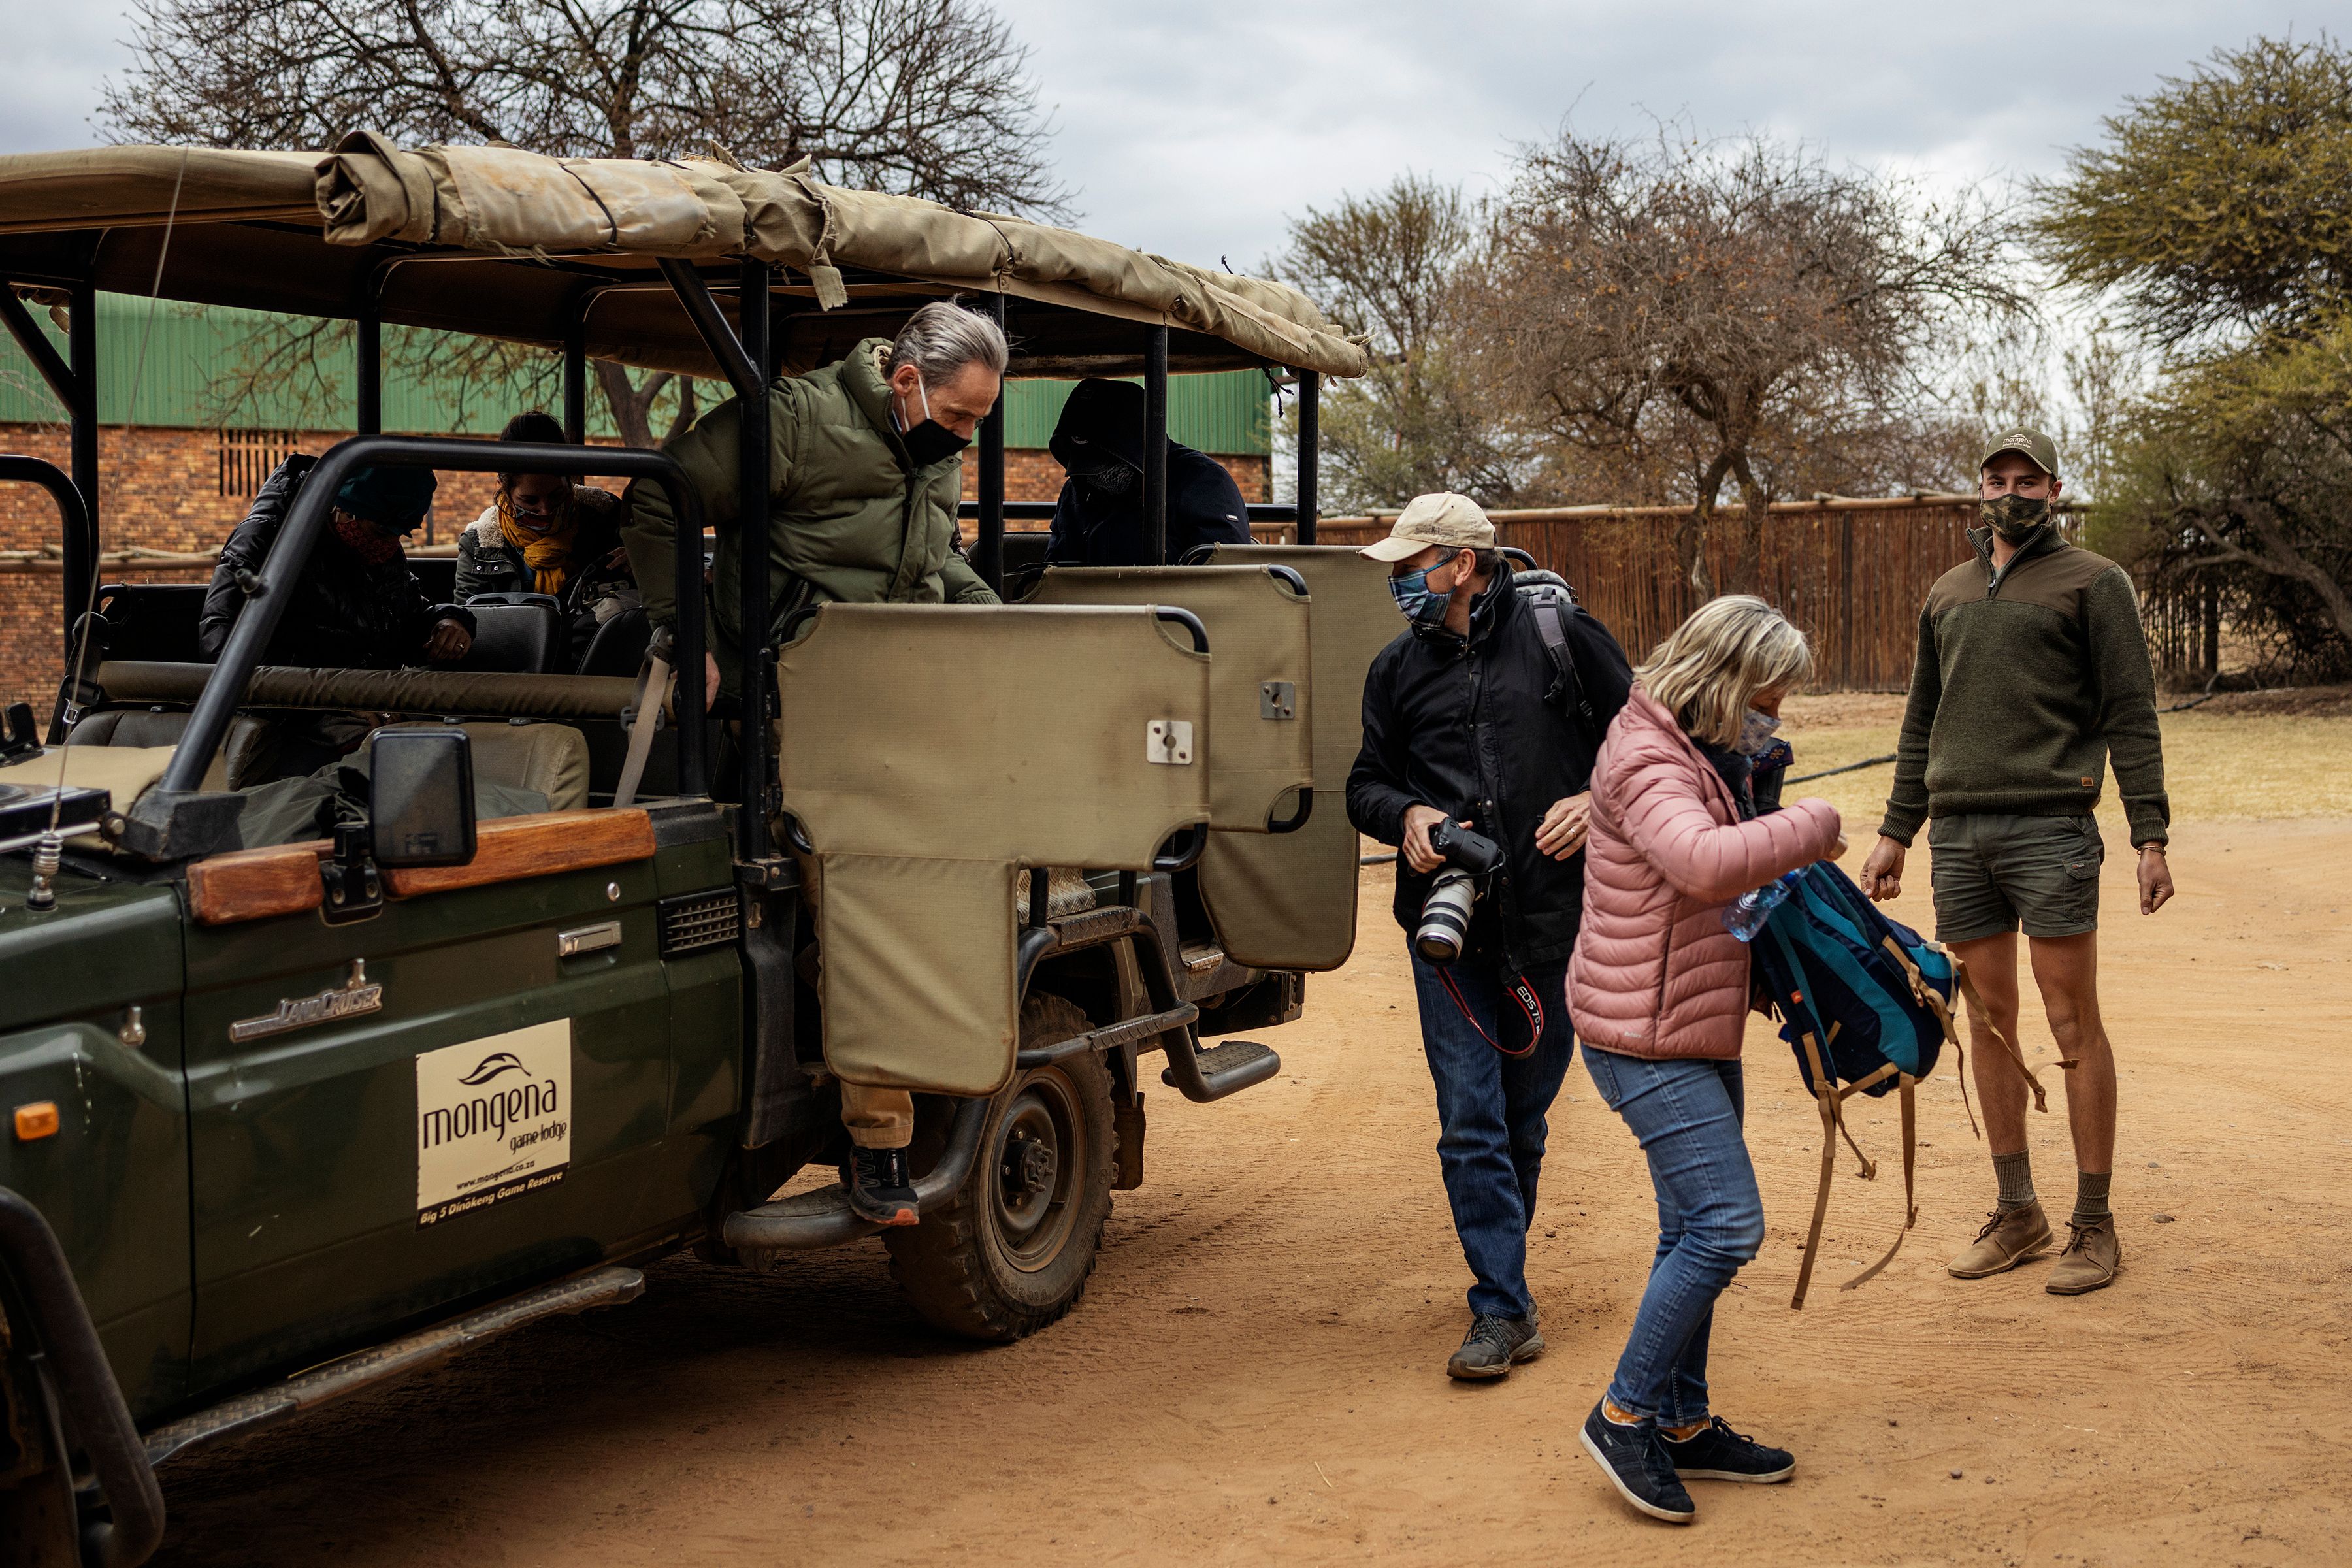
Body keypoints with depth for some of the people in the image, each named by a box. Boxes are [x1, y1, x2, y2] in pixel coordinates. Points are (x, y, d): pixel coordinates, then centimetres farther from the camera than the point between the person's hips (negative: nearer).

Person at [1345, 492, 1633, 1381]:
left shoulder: (1564, 640, 1)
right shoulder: (1397, 669, 10)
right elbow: (1367, 782, 16)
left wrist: (1598, 800, -10)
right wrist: (1406, 815, -5)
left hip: (1552, 916, -1)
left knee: (1525, 1109, 12)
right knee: (1471, 1118, -6)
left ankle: (1503, 1266, 31)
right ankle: (1503, 1307, -2)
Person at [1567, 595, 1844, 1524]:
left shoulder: (1702, 755, 16)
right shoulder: (1646, 760, -18)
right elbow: (1705, 862, -37)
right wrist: (1812, 827, -23)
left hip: (1697, 1030, 11)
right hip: (1646, 1037, -11)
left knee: (1699, 1232, 14)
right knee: (1726, 1223, -13)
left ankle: (1683, 1424, 23)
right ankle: (1625, 1414, -1)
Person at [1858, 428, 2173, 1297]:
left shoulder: (2093, 582, 3)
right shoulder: (1947, 593, 19)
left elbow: (2131, 715, -2)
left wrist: (2150, 836, -9)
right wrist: (1896, 831, 17)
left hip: (2050, 826, -5)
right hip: (1957, 832, 5)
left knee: (2073, 1021, -3)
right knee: (1989, 1019, 8)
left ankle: (2094, 1225, 5)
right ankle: (2016, 1212, 18)